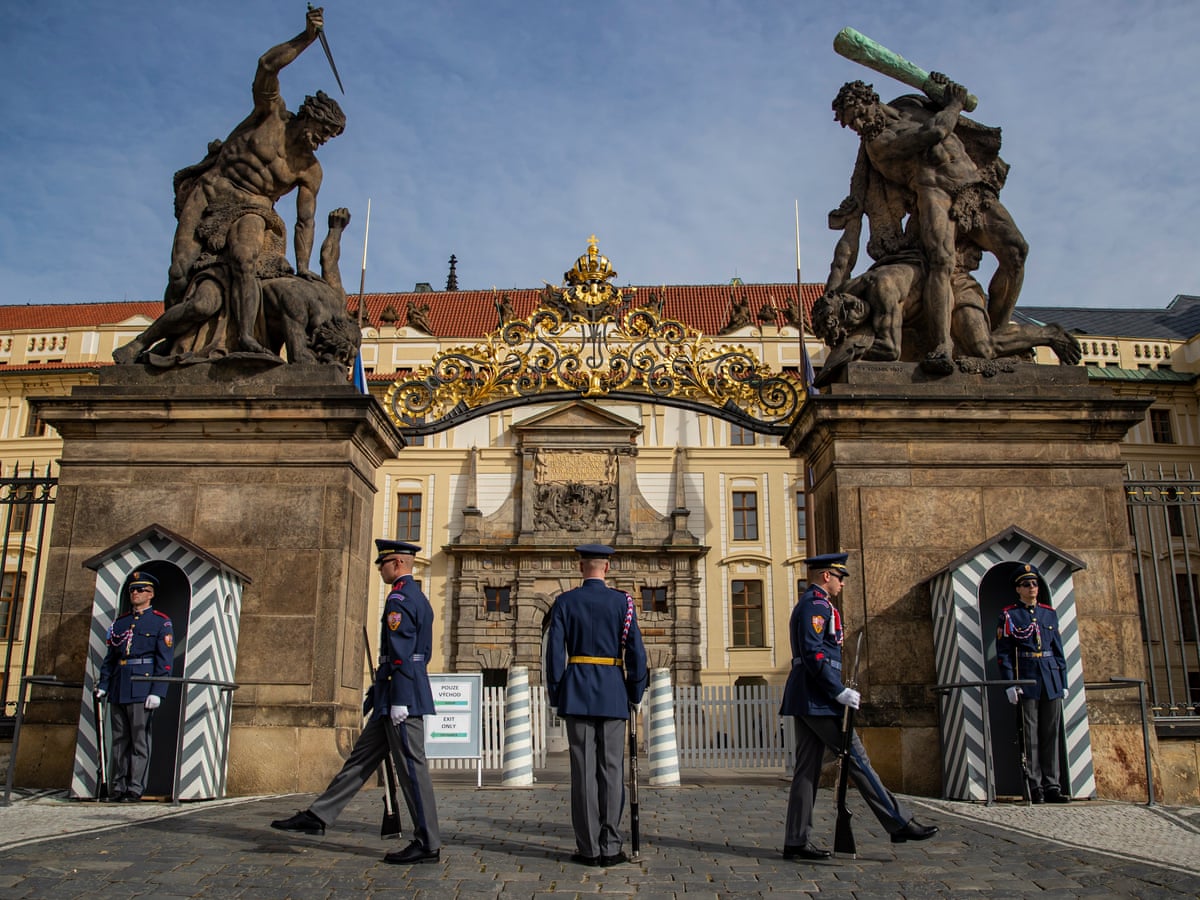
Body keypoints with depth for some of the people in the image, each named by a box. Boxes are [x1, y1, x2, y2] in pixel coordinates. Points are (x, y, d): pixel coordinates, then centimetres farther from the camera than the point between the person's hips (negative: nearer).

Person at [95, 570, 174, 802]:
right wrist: (103, 685, 7)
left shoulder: (161, 622, 1)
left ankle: (135, 789, 0)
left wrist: (157, 692, -13)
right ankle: (118, 787, 13)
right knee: (119, 739, 8)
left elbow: (165, 660, -5)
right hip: (118, 689, 5)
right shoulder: (120, 622, 17)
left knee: (139, 739, -3)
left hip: (142, 687, -5)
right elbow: (110, 657, 19)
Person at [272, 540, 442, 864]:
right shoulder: (419, 598, 18)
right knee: (362, 756, 13)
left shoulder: (399, 599, -13)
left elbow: (400, 653, -21)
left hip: (402, 695, -11)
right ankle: (318, 816, 21)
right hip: (410, 694, 11)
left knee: (411, 767, -5)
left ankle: (428, 844, 1)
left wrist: (399, 700, -23)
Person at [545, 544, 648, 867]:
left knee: (583, 770, 3)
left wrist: (555, 696, 5)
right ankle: (611, 848, 6)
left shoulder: (565, 602, 0)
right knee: (612, 769, 4)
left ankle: (588, 848, 6)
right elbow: (636, 651, -4)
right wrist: (635, 694, 6)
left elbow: (554, 651, -3)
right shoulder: (622, 601, -1)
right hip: (613, 693, 0)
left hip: (577, 692, 0)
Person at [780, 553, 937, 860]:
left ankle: (797, 841, 8)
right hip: (818, 699, -10)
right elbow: (813, 654, -21)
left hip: (805, 699, 10)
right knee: (857, 760, -3)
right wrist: (840, 692, -21)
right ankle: (900, 824, 4)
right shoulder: (816, 605, -11)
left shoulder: (808, 605, 22)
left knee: (807, 769, 8)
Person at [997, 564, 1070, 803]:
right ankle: (1034, 787, 5)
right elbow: (1003, 653, -4)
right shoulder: (1009, 616, 0)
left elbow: (1058, 649, 15)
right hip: (1027, 680, -4)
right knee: (1030, 735, -1)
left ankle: (1052, 786, 12)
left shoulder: (1049, 613, 13)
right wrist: (1010, 685, -11)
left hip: (1051, 680, 4)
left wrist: (1063, 682, 10)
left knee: (1051, 734, 6)